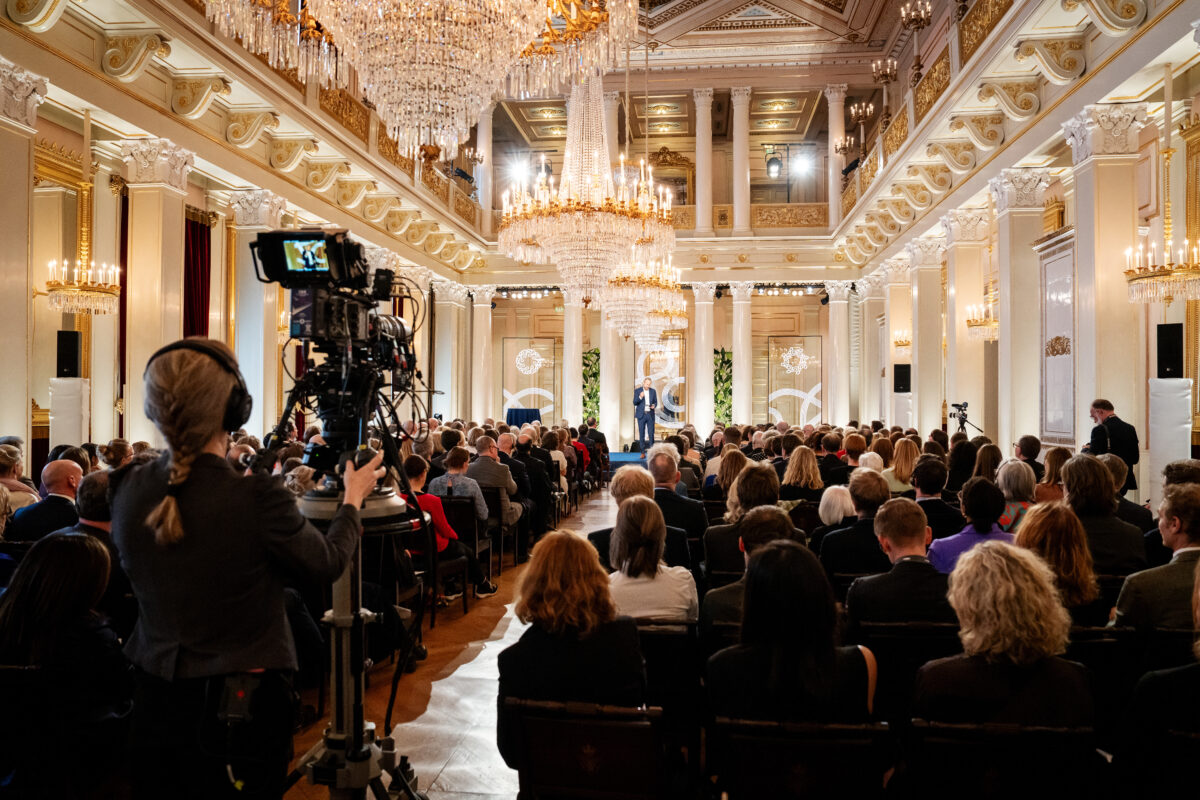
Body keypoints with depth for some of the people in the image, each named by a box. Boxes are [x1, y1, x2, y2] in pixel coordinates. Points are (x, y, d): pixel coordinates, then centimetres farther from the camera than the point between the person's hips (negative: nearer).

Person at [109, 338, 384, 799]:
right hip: (244, 709, -4)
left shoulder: (125, 490, -9)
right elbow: (328, 563, -8)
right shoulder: (257, 499, -24)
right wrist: (353, 498, 8)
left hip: (155, 704, 5)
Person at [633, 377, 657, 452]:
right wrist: (640, 397, -22)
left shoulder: (653, 391, 8)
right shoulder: (637, 391, 1)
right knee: (641, 433, 1)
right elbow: (635, 403, -4)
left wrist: (654, 406, -10)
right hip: (641, 414, -1)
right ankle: (643, 449, 5)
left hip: (650, 414, 1)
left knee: (651, 433, -2)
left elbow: (655, 402, 13)